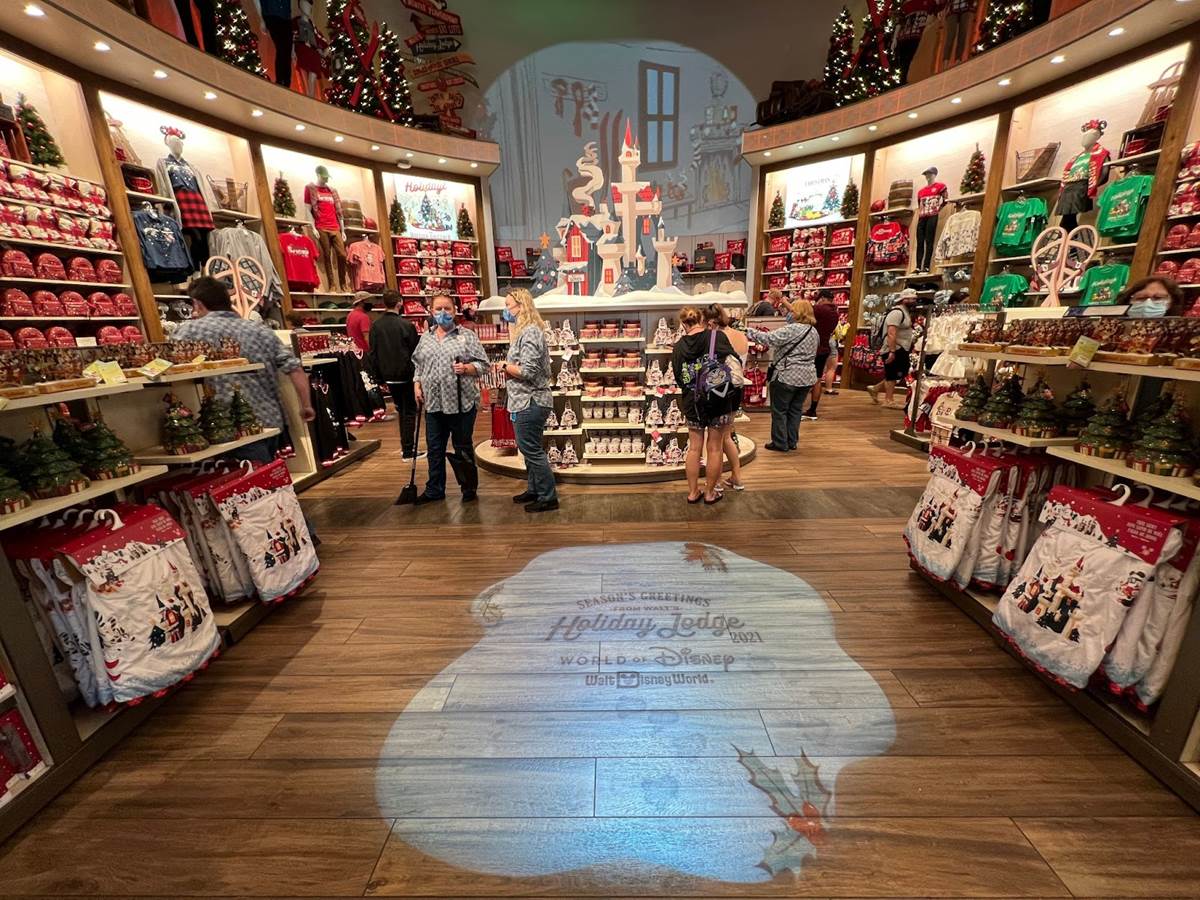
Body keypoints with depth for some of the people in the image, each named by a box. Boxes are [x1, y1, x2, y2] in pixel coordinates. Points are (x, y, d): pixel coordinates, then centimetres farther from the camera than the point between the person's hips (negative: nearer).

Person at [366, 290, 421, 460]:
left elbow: (372, 353, 3)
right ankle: (409, 451, 5)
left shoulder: (375, 325, 0)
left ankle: (405, 446, 27)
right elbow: (415, 352, -10)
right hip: (406, 375, -5)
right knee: (409, 412, 4)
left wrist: (379, 378, 9)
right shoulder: (406, 325, -13)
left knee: (400, 410, 19)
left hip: (388, 376, 5)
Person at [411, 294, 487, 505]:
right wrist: (417, 386, 7)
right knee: (435, 449, 12)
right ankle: (434, 490, 24)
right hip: (433, 403, 5)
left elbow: (483, 365, -4)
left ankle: (469, 487, 21)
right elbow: (417, 365, 20)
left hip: (461, 403, -4)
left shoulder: (467, 336, -1)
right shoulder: (425, 338, 14)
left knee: (463, 449, 6)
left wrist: (466, 368, -21)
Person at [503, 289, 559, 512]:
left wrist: (506, 367, -6)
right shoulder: (524, 330, 14)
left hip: (530, 402, -10)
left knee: (532, 450, -3)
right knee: (529, 448, 18)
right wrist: (510, 326, 16)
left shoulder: (530, 332, -17)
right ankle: (534, 490, 31)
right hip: (527, 401, 10)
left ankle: (548, 497, 7)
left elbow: (526, 371, -24)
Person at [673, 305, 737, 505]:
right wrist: (730, 391, 7)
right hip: (719, 400, -2)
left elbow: (678, 378, 4)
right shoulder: (718, 336, -10)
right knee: (714, 448, 10)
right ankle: (710, 493, 22)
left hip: (692, 402, 3)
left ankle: (693, 492, 23)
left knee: (694, 447, 14)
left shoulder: (679, 346, -2)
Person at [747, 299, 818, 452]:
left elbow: (769, 338, -21)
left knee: (779, 410, 4)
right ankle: (792, 442, 21)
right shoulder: (813, 331, 11)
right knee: (795, 410, 15)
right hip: (807, 377, 8)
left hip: (787, 377, -8)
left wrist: (750, 332, -11)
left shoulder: (791, 330, -16)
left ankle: (780, 443, 9)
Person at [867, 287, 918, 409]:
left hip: (901, 350, 10)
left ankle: (875, 389, 20)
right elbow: (891, 333, -24)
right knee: (892, 375, -4)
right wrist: (892, 351, -29)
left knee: (896, 375, 12)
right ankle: (889, 400, 2)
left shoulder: (906, 312, 18)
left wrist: (910, 348, 24)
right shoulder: (897, 312, -15)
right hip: (894, 350, -10)